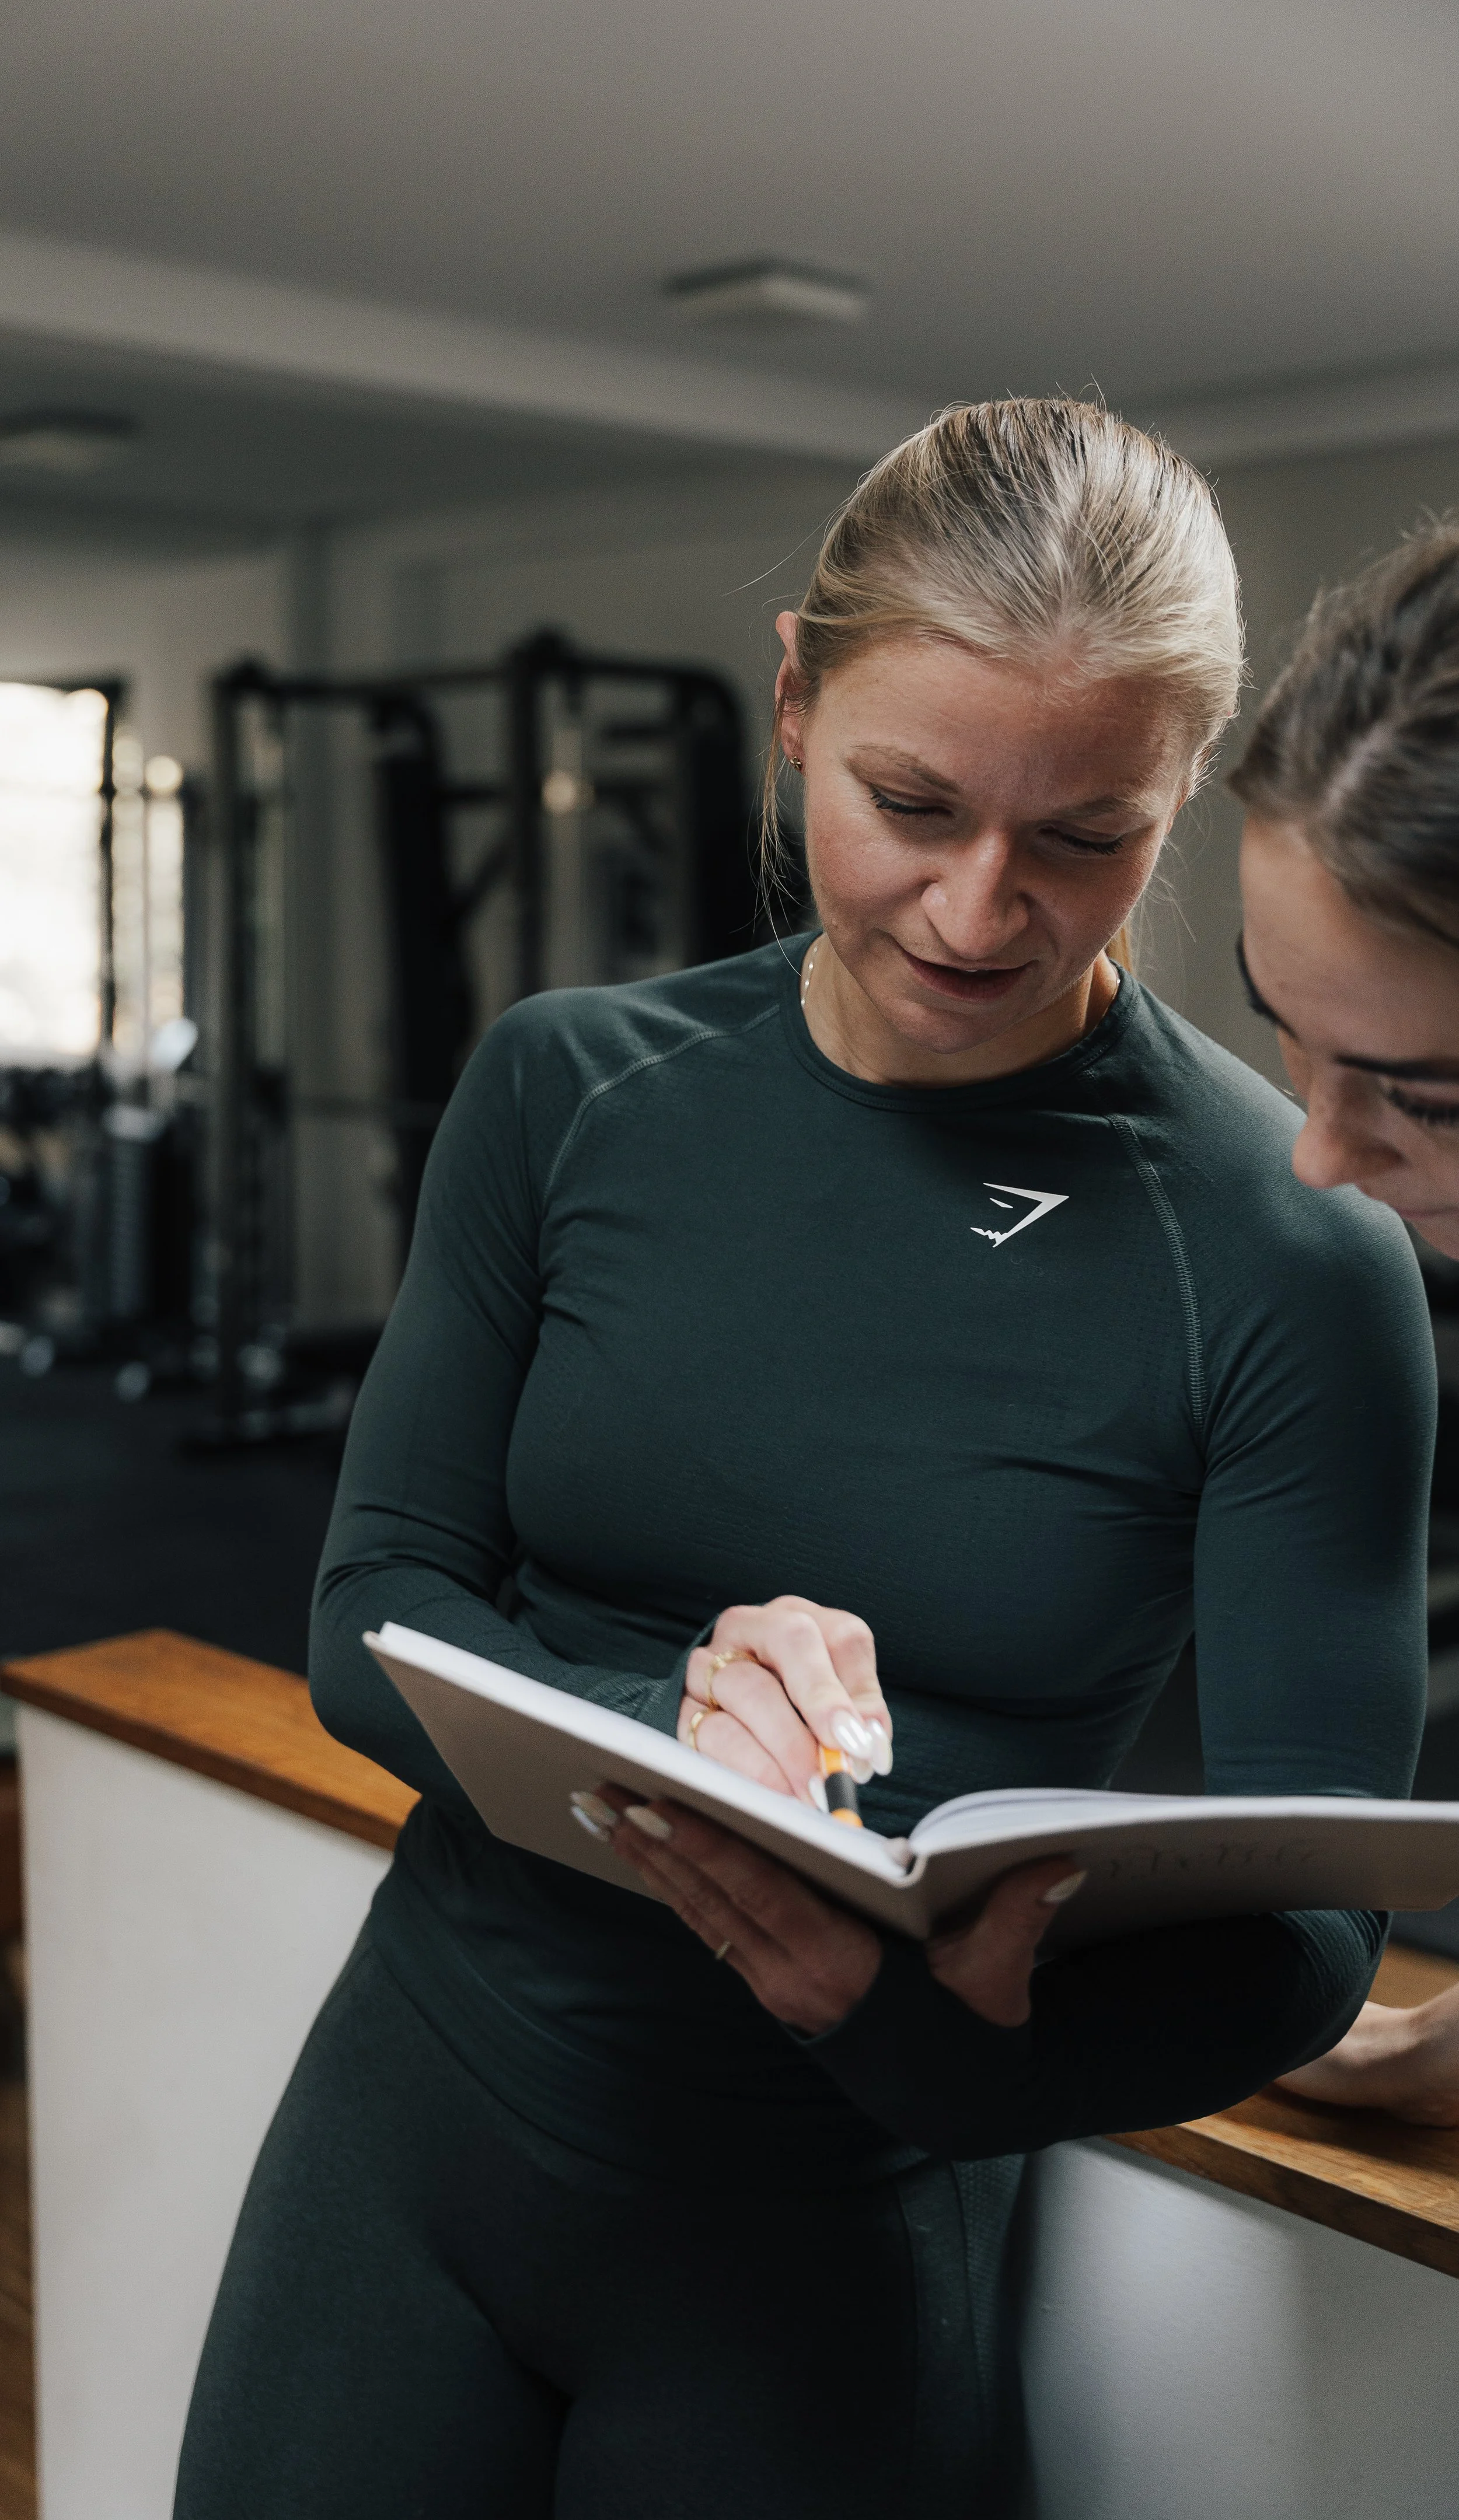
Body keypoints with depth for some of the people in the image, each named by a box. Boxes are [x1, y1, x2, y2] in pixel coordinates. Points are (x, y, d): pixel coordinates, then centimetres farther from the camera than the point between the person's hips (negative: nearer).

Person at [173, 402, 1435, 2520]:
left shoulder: (1289, 1251, -14)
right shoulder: (570, 1093, -4)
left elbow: (1313, 1914, -12)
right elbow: (373, 1615, -2)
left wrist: (954, 2033, -33)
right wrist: (671, 1722, -23)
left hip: (832, 2251, -3)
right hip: (416, 2123, 3)